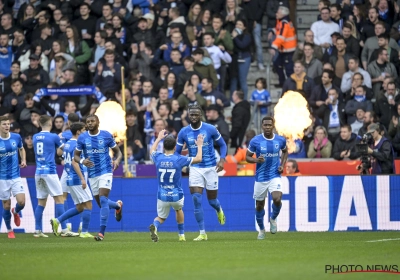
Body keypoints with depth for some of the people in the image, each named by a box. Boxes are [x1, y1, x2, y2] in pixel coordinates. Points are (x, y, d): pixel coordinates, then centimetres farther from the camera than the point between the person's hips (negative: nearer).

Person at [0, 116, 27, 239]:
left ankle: (16, 212, 27)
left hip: (16, 176, 2)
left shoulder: (16, 137, -2)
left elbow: (21, 149, 18)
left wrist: (23, 160, 1)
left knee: (21, 202, -10)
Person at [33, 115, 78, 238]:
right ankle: (64, 230, -9)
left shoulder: (35, 137, 9)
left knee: (41, 202, 9)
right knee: (59, 200, -4)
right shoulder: (53, 137, -6)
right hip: (49, 171, -6)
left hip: (38, 172, 6)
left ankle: (37, 231, 5)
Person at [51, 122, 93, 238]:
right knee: (88, 205, -4)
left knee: (79, 208, 13)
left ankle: (57, 221, 6)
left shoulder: (67, 144, 12)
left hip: (70, 179, 9)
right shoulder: (76, 145, -14)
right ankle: (84, 232, -4)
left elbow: (59, 152, 30)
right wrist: (82, 179, -24)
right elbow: (74, 162, -22)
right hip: (77, 179, -9)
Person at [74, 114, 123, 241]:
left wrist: (117, 160, -15)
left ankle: (102, 232, -17)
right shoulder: (82, 138, 0)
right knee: (101, 203, 10)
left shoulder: (106, 135, -3)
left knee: (103, 200, -18)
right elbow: (76, 156, 5)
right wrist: (82, 161, -18)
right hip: (92, 174, 4)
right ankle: (117, 205, 45)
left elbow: (118, 151, 7)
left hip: (106, 171, -4)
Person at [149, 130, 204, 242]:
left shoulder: (158, 158, -6)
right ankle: (181, 235, 35)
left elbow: (152, 151, 21)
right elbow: (198, 159, -1)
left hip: (162, 196, 1)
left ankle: (154, 226, -20)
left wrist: (159, 138, 35)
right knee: (178, 209, 32)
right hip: (177, 195, -1)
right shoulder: (179, 159, -13)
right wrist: (199, 145, 15)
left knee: (161, 217, 16)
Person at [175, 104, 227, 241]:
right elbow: (177, 152, 7)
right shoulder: (183, 132, -2)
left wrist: (222, 159, -13)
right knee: (196, 199, -11)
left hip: (210, 168, -1)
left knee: (212, 200, 6)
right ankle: (202, 233, -5)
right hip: (195, 169, 1)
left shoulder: (210, 129, -8)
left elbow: (222, 145, 4)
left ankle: (219, 210, 47)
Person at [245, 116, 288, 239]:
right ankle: (261, 229, 32)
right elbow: (247, 157, 0)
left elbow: (285, 151, 18)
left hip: (275, 176, 0)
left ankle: (273, 219, 8)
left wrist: (282, 165, 3)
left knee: (277, 199, -23)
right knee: (259, 205, 8)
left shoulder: (280, 140, -3)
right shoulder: (255, 141, -9)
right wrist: (256, 160, -21)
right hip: (260, 177, 0)